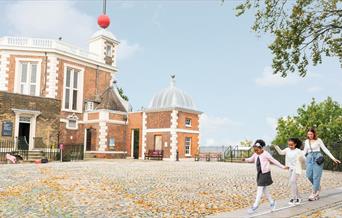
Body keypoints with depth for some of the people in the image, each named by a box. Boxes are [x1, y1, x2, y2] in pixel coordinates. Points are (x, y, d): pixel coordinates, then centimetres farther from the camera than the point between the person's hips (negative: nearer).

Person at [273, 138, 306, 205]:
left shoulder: (298, 151, -12)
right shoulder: (287, 150, 3)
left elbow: (303, 159, -9)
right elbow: (281, 152, 16)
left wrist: (301, 158, -26)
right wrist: (276, 147, 5)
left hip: (296, 168, -7)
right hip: (290, 168, 7)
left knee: (292, 181, -17)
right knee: (291, 182, 10)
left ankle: (293, 198, -8)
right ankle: (297, 197, 24)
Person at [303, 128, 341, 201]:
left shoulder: (318, 140, -1)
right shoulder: (306, 141, 10)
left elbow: (325, 149, -3)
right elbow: (305, 151, 17)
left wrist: (333, 158, -8)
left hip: (317, 158, -4)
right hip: (309, 158, 4)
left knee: (316, 176, -5)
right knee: (309, 175, -3)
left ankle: (314, 194, 0)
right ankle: (317, 187, 23)